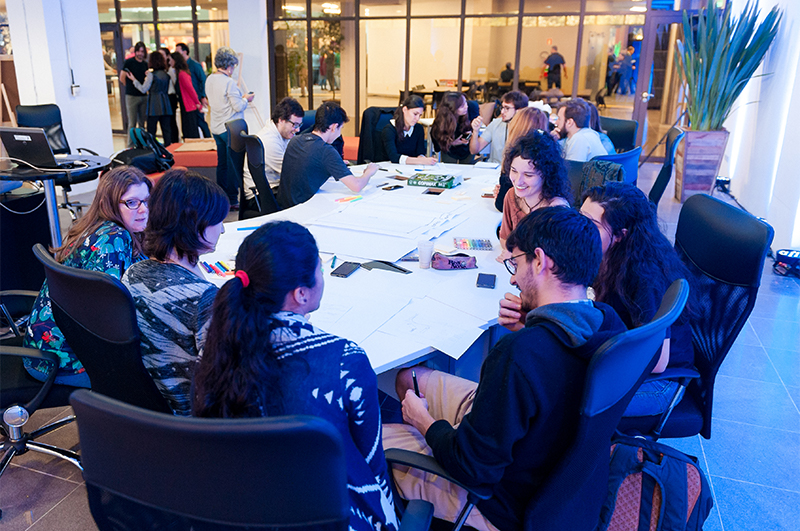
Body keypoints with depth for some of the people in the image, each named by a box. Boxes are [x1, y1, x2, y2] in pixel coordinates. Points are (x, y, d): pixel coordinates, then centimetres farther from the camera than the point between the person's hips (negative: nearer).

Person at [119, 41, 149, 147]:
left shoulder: (145, 64, 12)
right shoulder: (129, 62, -4)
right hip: (131, 96, -5)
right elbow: (122, 78, -2)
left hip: (143, 96, 5)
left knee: (142, 122, 8)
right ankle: (130, 146, 0)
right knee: (132, 123, -4)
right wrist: (131, 86, 6)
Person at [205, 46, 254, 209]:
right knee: (233, 164, -1)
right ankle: (232, 200, 3)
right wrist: (246, 99, 2)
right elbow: (238, 107, -18)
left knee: (222, 163, 14)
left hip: (216, 128, 8)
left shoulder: (209, 80, 7)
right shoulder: (229, 82, -18)